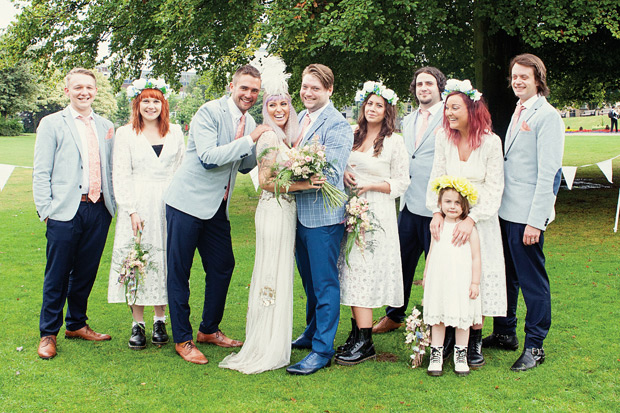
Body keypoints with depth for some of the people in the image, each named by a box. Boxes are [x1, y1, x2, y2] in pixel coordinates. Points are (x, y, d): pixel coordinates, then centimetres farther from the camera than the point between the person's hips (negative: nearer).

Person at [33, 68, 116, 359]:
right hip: (65, 212, -4)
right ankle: (48, 333, 15)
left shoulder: (106, 126, 13)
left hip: (98, 211, 4)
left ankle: (76, 324, 29)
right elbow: (40, 172, -1)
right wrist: (45, 210, -8)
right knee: (57, 276, 2)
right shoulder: (51, 124, 2)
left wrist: (113, 204, 7)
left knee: (86, 272, 13)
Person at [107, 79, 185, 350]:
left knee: (164, 259, 4)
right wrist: (131, 210, -10)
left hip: (169, 205, 2)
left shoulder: (175, 132, 10)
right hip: (138, 207, -2)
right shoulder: (125, 134, 3)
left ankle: (160, 320, 15)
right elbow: (120, 176, -2)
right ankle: (137, 323, 8)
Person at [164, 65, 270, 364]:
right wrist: (249, 140, -24)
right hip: (188, 202, -8)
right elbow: (208, 156, -24)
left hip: (217, 206, 8)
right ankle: (182, 340, 11)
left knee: (223, 265, 12)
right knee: (179, 271, 0)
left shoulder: (249, 122, 10)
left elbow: (245, 166, 17)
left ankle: (209, 330, 29)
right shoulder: (209, 112, -14)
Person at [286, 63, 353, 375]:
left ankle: (322, 350, 6)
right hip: (299, 213, 8)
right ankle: (312, 334, 36)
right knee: (310, 281, 21)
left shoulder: (337, 125, -13)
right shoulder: (299, 118, 12)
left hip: (323, 215, -8)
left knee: (324, 284, -1)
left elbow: (331, 175, -19)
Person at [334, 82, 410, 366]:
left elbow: (402, 182, -2)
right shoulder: (352, 137, 12)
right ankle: (357, 331, 13)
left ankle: (365, 343, -6)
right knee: (352, 272, 4)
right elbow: (342, 166, 21)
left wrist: (370, 185, -13)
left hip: (377, 213, -5)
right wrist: (344, 175, -2)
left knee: (364, 273, -10)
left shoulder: (394, 142, -1)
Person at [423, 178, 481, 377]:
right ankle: (436, 355, 19)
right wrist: (425, 276, 19)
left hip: (461, 282, -3)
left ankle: (461, 355, 20)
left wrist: (475, 282, -6)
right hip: (438, 280, 3)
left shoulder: (469, 228, -6)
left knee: (462, 319, 6)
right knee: (437, 319, 8)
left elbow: (476, 257, -4)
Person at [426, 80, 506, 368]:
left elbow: (494, 189, -11)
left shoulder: (491, 142, -10)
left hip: (480, 220, -2)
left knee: (477, 276, -1)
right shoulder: (444, 138, -1)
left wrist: (471, 219, -20)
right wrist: (437, 212, -12)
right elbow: (437, 179, 2)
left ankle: (475, 342, 11)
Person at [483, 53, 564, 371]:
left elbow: (548, 174, -16)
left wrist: (535, 220, -19)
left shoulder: (547, 116, -11)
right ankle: (505, 334, 30)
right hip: (505, 211, 8)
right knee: (505, 276, 16)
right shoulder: (519, 112, 16)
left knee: (532, 280, 2)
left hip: (527, 216, -8)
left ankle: (534, 346, 13)